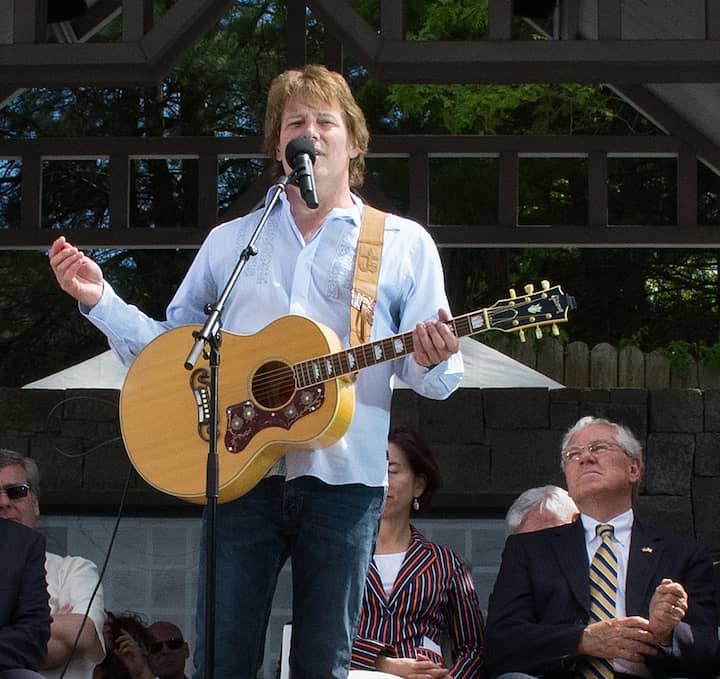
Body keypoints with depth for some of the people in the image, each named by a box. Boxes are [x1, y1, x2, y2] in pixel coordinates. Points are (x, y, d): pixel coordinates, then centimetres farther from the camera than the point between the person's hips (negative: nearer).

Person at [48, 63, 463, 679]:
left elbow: (432, 378, 6)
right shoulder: (230, 241, 16)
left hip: (344, 481, -1)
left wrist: (433, 361, -17)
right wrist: (99, 300, 4)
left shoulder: (404, 244, 10)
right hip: (239, 473, 1)